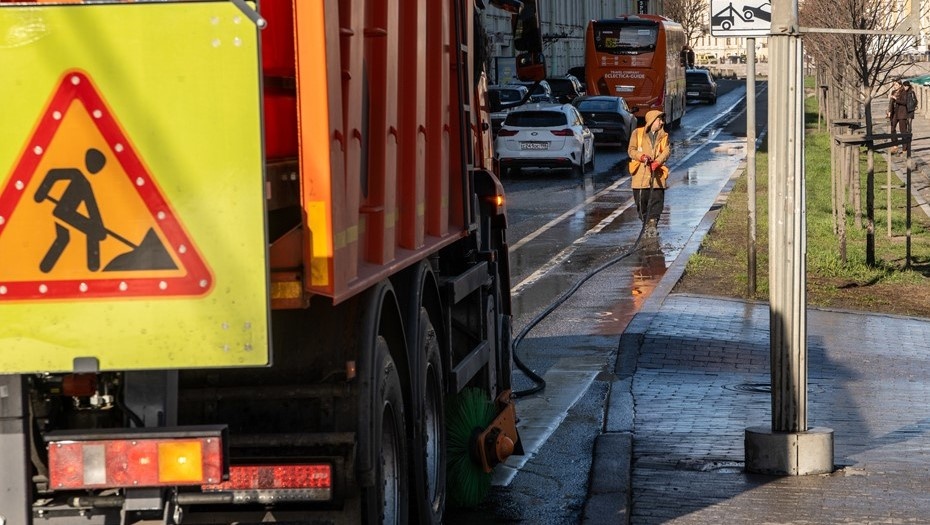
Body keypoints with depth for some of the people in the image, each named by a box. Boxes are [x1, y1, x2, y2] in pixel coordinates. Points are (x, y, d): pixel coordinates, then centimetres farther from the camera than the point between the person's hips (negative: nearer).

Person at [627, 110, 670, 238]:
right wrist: (642, 156, -18)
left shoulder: (664, 136, 13)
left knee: (657, 200, -11)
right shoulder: (638, 133, 7)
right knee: (641, 201, 1)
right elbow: (631, 150, 2)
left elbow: (666, 151, -1)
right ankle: (646, 223, 15)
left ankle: (652, 224, -14)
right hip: (641, 173, -1)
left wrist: (657, 162, -19)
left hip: (657, 173, 1)